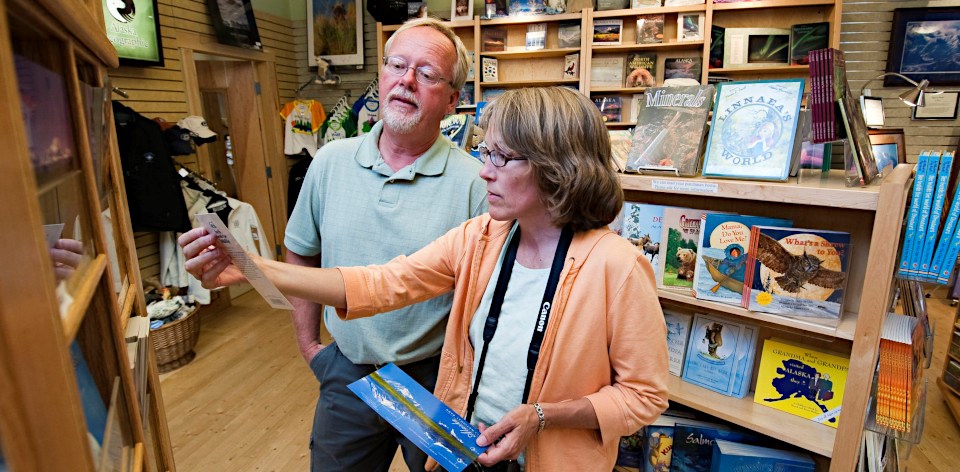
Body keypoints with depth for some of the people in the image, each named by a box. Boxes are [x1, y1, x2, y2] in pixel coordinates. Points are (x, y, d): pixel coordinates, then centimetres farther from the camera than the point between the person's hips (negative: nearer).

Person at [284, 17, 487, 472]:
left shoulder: (474, 183, -16)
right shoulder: (331, 162, -4)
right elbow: (300, 255, 8)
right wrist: (308, 345, 7)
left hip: (434, 377, -3)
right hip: (345, 373, 4)